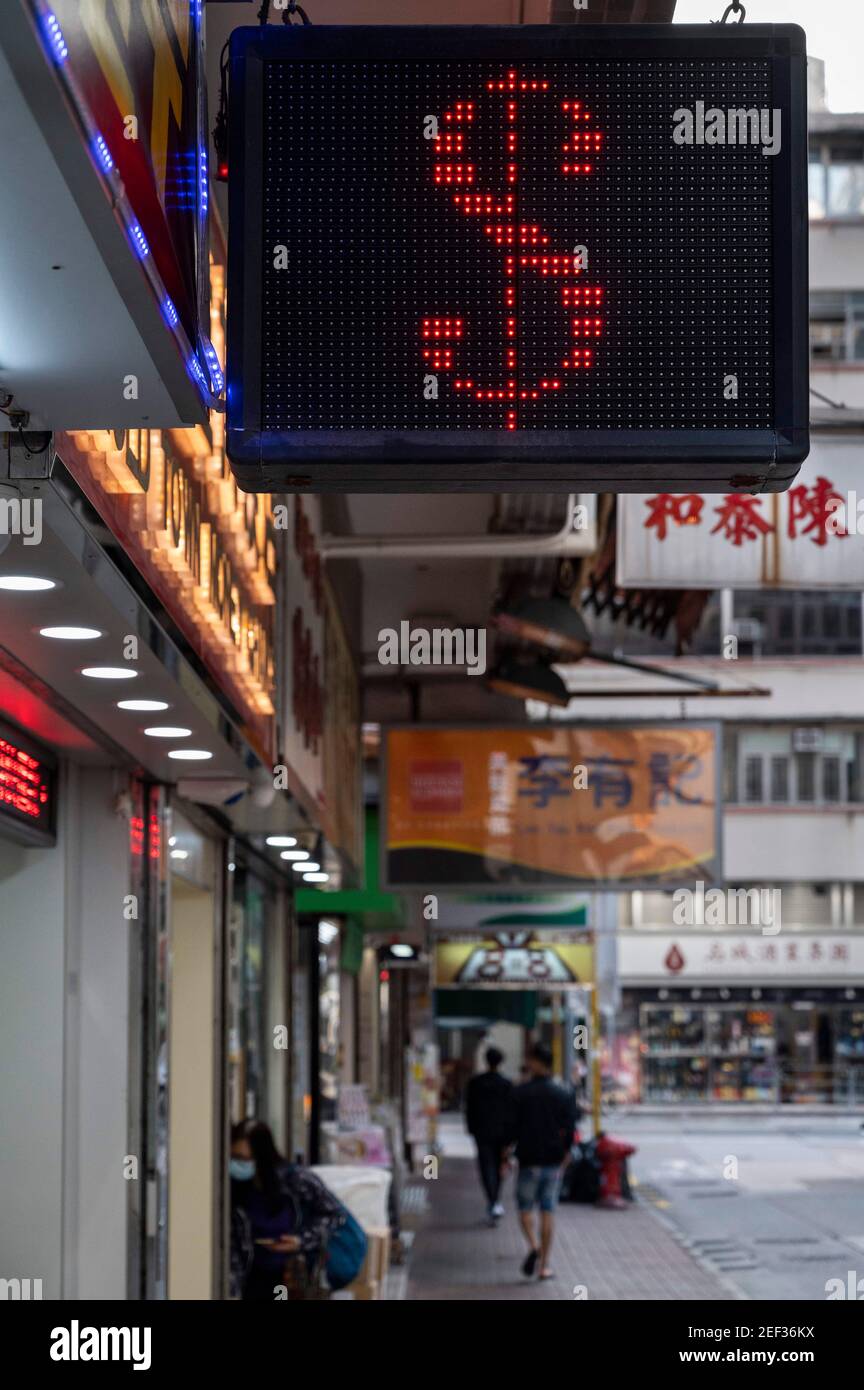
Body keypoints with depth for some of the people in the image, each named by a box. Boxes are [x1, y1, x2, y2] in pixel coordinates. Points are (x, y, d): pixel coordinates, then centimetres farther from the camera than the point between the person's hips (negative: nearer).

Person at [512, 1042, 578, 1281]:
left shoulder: (520, 1093, -6)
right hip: (553, 1162, 2)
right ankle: (544, 1265, 6)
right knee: (548, 1212, 6)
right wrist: (564, 1158, 11)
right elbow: (569, 1131, 2)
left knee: (525, 1208, 10)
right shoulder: (564, 1095, 1)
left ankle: (533, 1245, -17)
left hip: (528, 1161, -2)